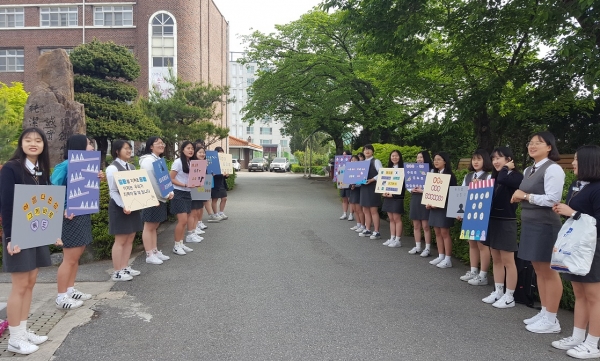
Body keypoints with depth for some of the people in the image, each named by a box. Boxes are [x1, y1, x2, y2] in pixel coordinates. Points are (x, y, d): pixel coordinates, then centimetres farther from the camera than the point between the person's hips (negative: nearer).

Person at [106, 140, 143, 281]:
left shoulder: (132, 167, 13)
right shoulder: (112, 168, -11)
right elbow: (113, 191, -15)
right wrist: (123, 206, -25)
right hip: (120, 207, -8)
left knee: (130, 238, 11)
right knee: (120, 240, -2)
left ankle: (125, 268, 22)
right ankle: (117, 272, 7)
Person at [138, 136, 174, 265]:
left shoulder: (160, 160, 16)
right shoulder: (148, 160, -14)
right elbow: (150, 181, -20)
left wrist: (170, 192, 4)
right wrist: (165, 194, -15)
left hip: (160, 198, 9)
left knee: (155, 226, 14)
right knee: (149, 226, -2)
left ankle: (155, 251, 21)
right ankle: (149, 255, 4)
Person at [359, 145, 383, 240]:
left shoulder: (376, 161, -6)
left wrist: (372, 180, -23)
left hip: (372, 187, -7)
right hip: (363, 187, 8)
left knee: (373, 210, -4)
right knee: (366, 210, 11)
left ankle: (376, 232, 2)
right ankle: (367, 230, 20)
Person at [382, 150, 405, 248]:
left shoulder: (402, 168, -5)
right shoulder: (389, 168, 14)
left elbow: (402, 183, -11)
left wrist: (393, 194, -16)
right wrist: (384, 191, -3)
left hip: (397, 196, -6)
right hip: (388, 196, 6)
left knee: (397, 218, -4)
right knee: (391, 218, 10)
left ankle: (398, 240, 2)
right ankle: (392, 238, 16)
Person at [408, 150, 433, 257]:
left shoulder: (431, 171, -5)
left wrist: (422, 190, -21)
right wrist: (412, 190, -7)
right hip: (414, 199, 6)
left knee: (425, 226, -3)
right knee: (416, 225, 11)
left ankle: (427, 248, 5)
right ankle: (417, 247, 19)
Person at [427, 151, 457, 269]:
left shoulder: (449, 175, -7)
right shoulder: (434, 174, 14)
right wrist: (428, 202, 0)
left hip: (444, 206, -7)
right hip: (434, 206, 7)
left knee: (444, 232, -4)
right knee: (437, 232, 9)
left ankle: (448, 259, 2)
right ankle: (441, 256, 17)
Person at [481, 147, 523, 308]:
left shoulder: (516, 176, -9)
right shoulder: (494, 175, 13)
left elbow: (503, 180, -29)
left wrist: (506, 168, -11)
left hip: (506, 222, -7)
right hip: (492, 220, 8)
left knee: (508, 261, 0)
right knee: (496, 259, 13)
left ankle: (509, 296, 9)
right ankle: (498, 292, 21)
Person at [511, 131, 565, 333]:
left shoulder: (552, 169, -12)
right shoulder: (528, 171, 16)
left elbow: (553, 199, -19)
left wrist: (526, 196, -13)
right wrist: (518, 197, 3)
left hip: (546, 225, -9)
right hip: (530, 224, 9)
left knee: (549, 271, -1)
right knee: (539, 270, 15)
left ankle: (551, 320, 8)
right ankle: (544, 313, 25)